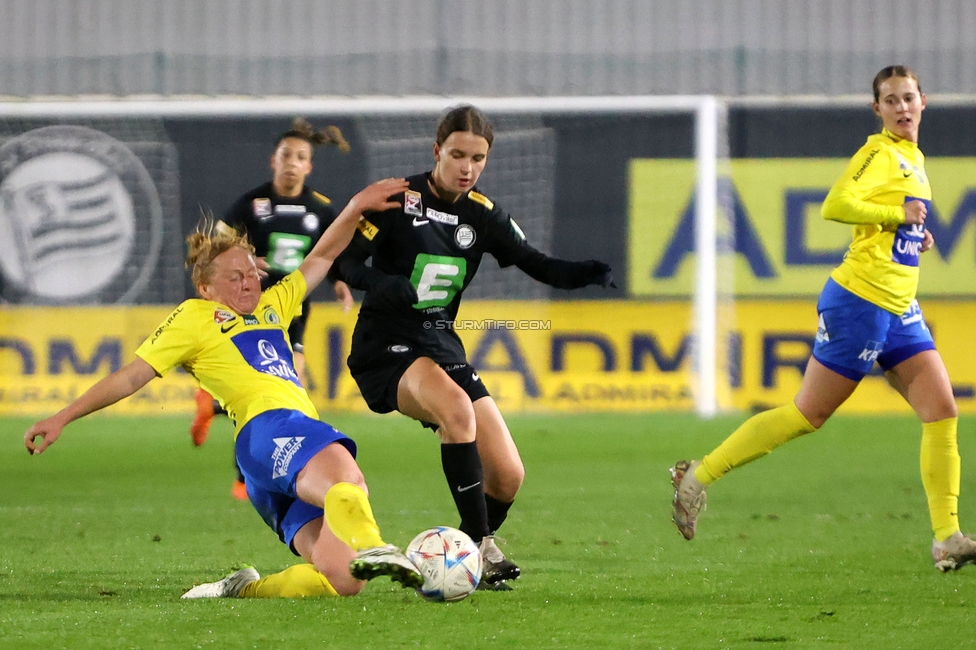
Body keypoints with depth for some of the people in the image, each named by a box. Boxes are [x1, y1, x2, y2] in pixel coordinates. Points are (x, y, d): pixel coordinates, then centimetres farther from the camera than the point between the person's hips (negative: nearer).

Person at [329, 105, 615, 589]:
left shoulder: (482, 216, 5)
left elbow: (537, 266, 2)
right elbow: (342, 261, -14)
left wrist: (585, 273, -19)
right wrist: (377, 282, -36)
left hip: (442, 346, 6)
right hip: (385, 349, -6)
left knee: (507, 476, -4)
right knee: (456, 407, -37)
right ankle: (481, 545, -29)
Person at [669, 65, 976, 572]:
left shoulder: (914, 158, 17)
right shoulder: (880, 153, -10)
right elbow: (836, 206, -24)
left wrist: (915, 235, 12)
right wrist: (899, 215, -17)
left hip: (900, 311, 8)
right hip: (859, 300, -8)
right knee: (807, 415, -3)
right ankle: (696, 478, 8)